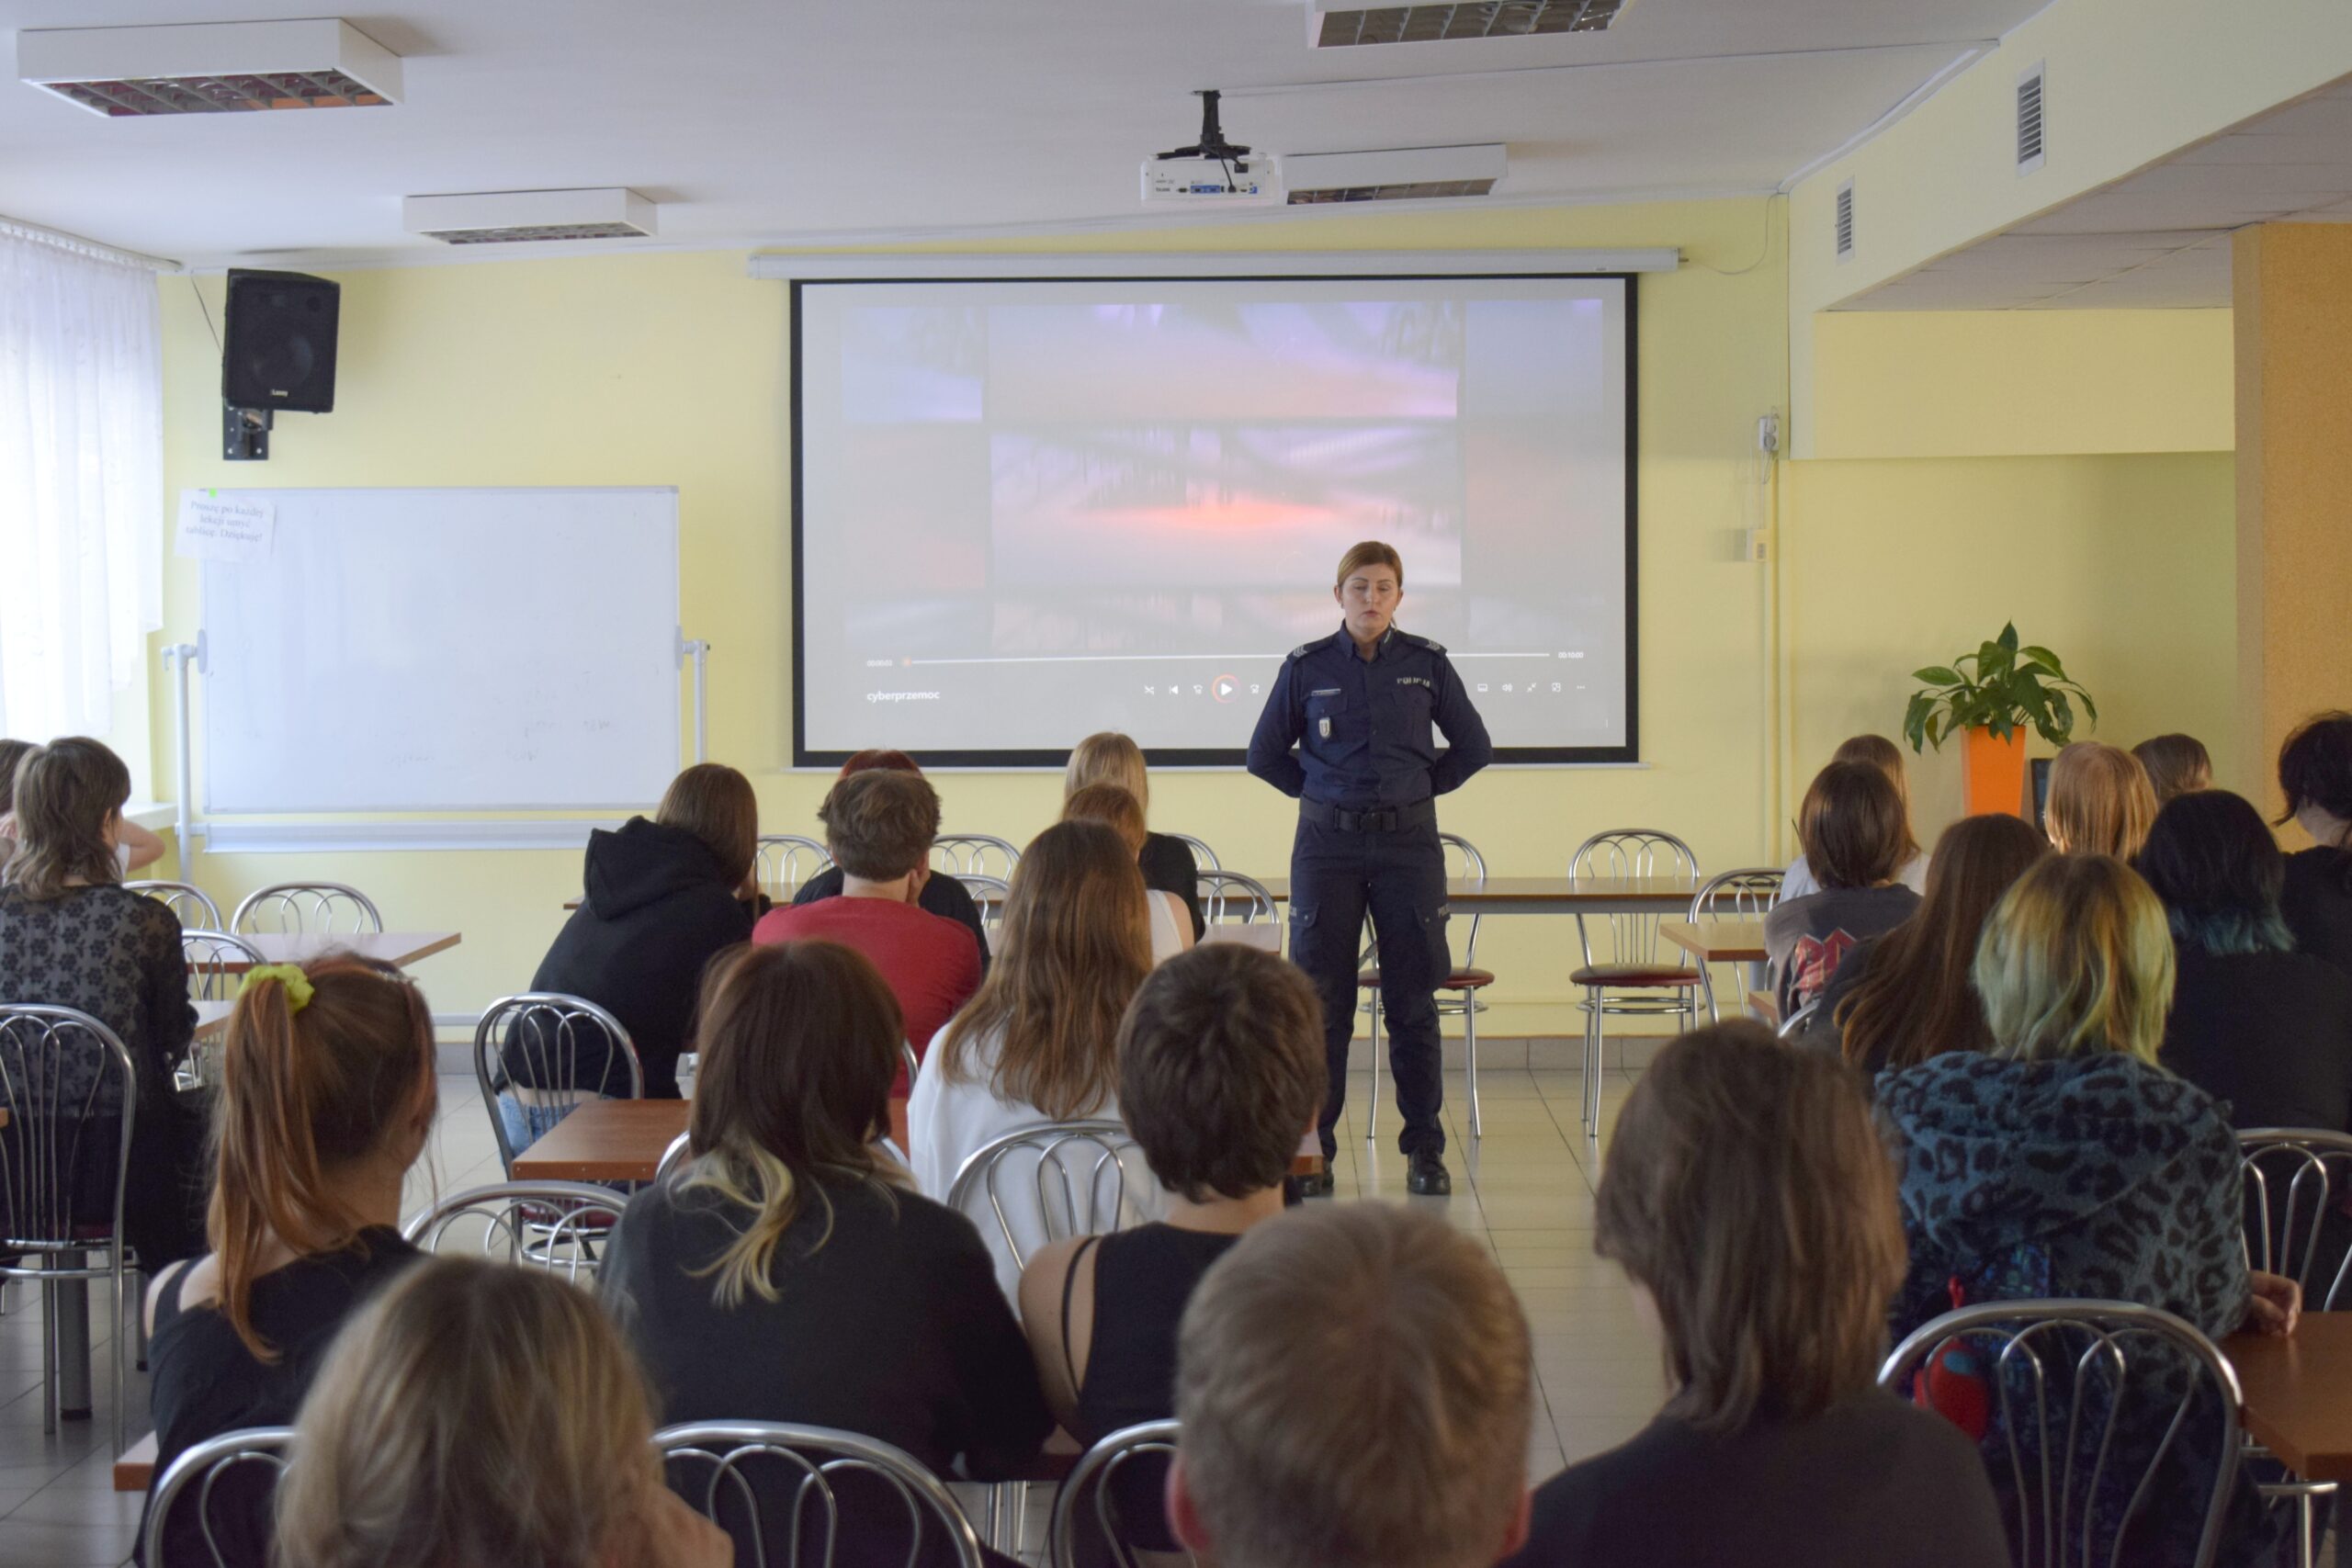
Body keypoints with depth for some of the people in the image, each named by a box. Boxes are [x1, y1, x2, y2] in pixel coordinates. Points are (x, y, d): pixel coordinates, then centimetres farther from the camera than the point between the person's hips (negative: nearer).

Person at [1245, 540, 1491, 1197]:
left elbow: (1474, 747, 12)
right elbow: (1264, 754, 10)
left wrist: (1420, 788, 6)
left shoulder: (1427, 664, 3)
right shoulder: (1306, 667, 2)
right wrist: (1321, 790, 5)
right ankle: (1312, 1148, 9)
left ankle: (1425, 1147, 12)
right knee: (1321, 998, 1)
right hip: (1327, 842, 0)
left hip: (1408, 841, 0)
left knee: (1412, 997, 3)